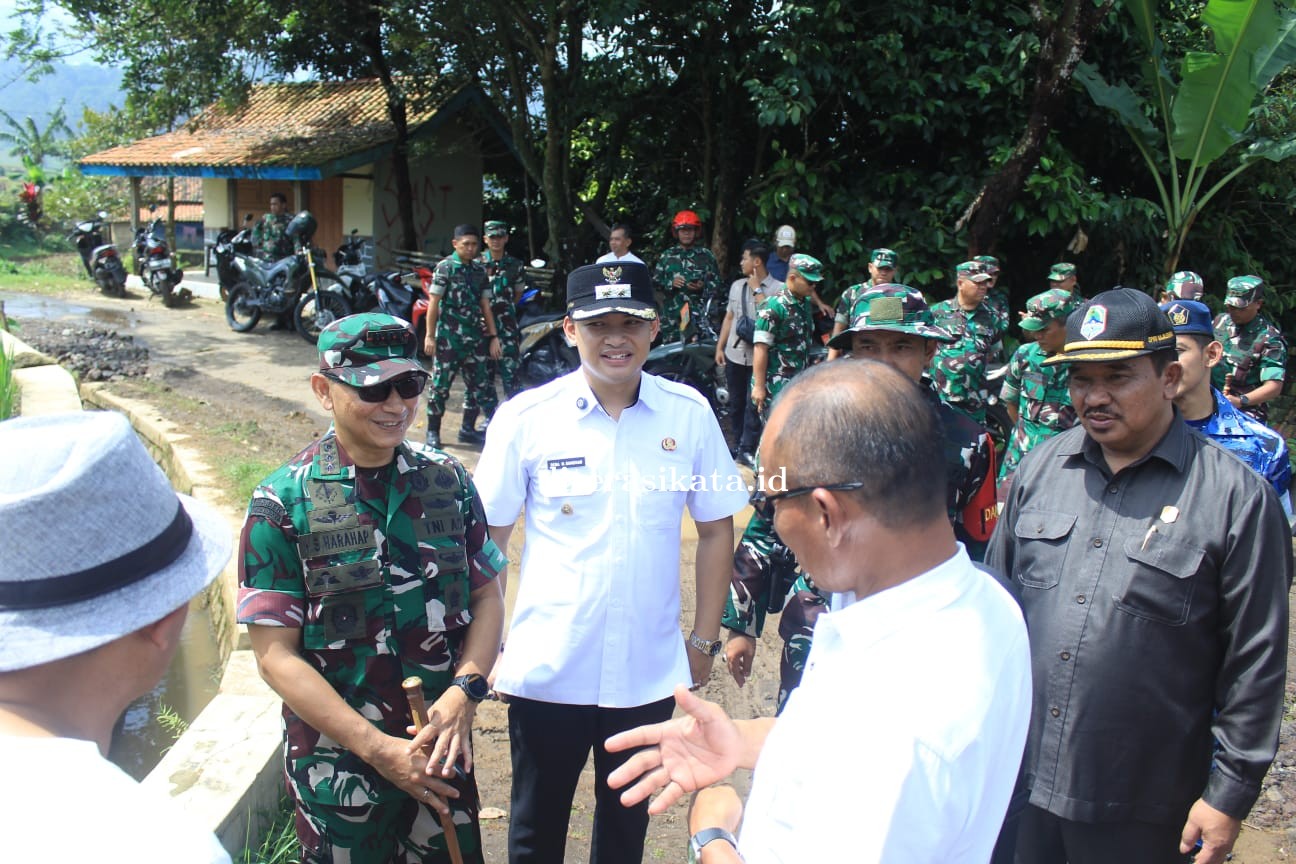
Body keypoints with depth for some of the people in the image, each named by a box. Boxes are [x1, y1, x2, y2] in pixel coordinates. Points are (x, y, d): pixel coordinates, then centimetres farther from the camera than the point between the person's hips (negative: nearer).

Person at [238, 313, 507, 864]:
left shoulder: (448, 481, -3)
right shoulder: (283, 503, -13)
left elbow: (487, 597, 2)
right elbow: (275, 654, -13)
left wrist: (463, 694, -14)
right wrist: (380, 750, -16)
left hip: (441, 747, 3)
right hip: (336, 762, -3)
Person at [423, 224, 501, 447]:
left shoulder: (480, 270, 12)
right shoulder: (445, 267, -3)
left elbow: (485, 305, 13)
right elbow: (434, 302, -6)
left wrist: (493, 337, 9)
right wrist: (430, 335, -11)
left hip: (475, 336, 6)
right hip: (448, 336, -5)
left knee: (478, 383, 7)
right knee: (441, 385, -1)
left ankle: (467, 429, 19)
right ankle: (433, 431, 10)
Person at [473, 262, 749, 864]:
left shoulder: (689, 413, -6)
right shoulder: (525, 418, -9)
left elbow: (715, 529, 3)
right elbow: (488, 539, -1)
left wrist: (704, 638, 5)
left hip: (649, 672, 1)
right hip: (546, 671, -1)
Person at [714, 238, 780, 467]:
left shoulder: (776, 288, -8)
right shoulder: (737, 285, 11)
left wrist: (757, 290, -14)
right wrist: (719, 347, 13)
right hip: (734, 354, 6)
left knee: (753, 404, -5)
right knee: (736, 403, 13)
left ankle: (747, 450, 0)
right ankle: (739, 445, 25)